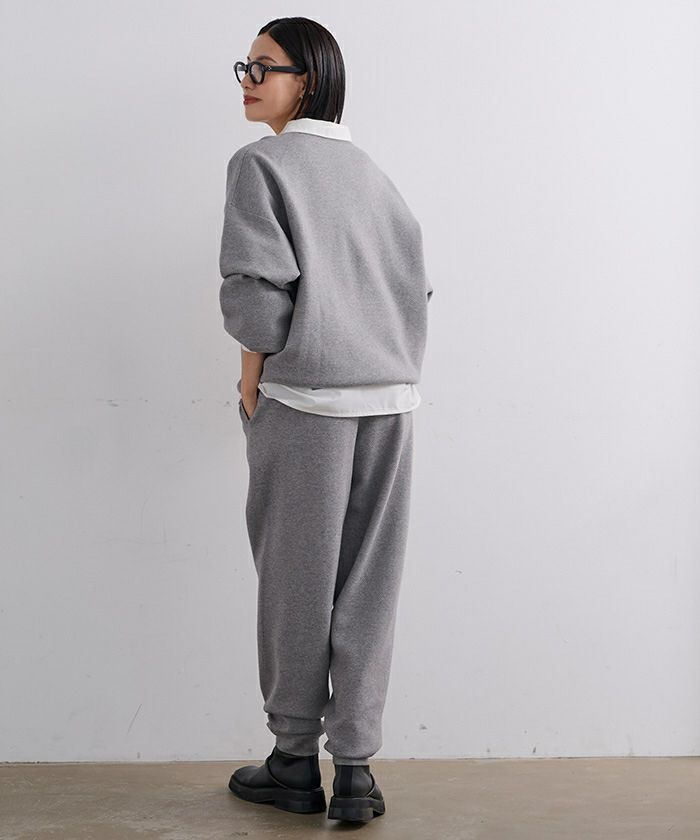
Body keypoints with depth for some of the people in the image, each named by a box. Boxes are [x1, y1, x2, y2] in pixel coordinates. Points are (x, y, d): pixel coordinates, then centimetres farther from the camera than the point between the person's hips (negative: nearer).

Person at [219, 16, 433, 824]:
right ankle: (355, 769, 9)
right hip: (390, 399, 5)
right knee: (367, 589, 6)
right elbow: (417, 288, 10)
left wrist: (251, 370, -2)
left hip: (302, 397, -5)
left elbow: (258, 284, -15)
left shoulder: (261, 164, -4)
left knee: (297, 583, 6)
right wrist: (394, 374, 16)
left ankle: (295, 762, 15)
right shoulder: (372, 172, 13)